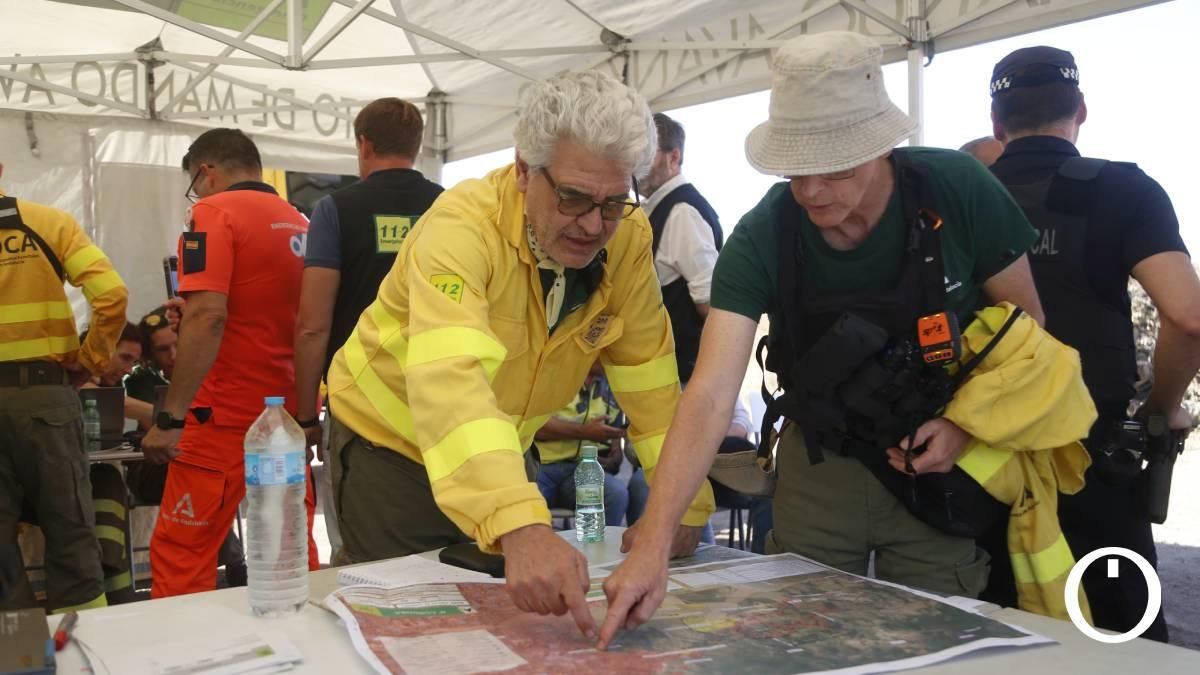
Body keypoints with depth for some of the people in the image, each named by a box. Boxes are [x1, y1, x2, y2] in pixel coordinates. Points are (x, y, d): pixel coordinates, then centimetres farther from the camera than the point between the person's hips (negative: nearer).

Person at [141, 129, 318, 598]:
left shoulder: (214, 212, -8)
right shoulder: (300, 223, 13)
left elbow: (208, 317, -20)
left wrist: (170, 417, -18)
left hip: (227, 416, -7)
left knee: (180, 556, 1)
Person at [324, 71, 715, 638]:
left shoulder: (627, 239, -16)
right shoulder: (463, 225, -31)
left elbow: (653, 380, -10)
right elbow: (450, 382, -47)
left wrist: (684, 503, -16)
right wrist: (521, 527, -59)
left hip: (505, 451, 5)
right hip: (391, 441, -4)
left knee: (516, 613, 16)